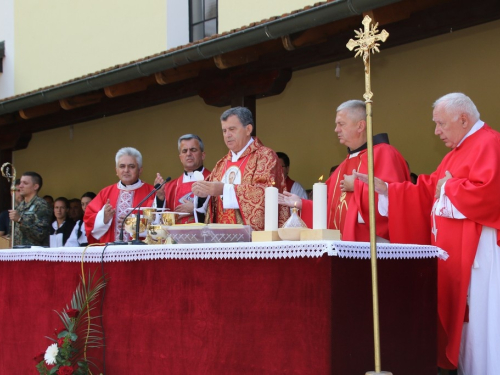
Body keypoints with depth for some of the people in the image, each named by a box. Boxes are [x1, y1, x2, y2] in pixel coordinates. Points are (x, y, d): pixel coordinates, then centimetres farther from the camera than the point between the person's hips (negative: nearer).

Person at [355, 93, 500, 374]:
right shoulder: (458, 152, 21)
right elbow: (428, 193, 19)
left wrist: (448, 187, -10)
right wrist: (385, 189, 10)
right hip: (454, 251, 10)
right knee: (461, 320, 9)